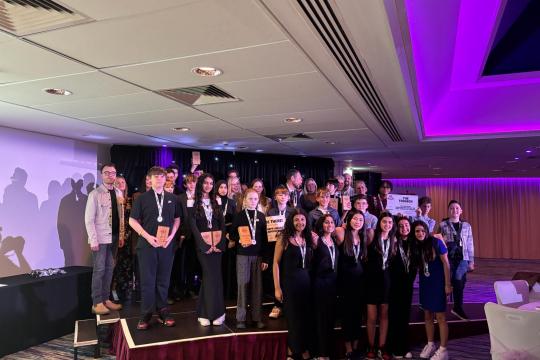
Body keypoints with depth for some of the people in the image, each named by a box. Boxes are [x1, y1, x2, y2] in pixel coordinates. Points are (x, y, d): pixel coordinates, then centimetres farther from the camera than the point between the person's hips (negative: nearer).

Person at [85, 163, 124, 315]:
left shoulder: (118, 193, 7)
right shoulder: (95, 194, -9)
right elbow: (89, 219, -11)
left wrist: (121, 236, 10)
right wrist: (93, 240, -16)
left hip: (114, 237, 6)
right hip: (100, 238, -5)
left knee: (109, 269, 12)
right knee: (99, 270, -1)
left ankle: (105, 299, 23)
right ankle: (97, 303, 9)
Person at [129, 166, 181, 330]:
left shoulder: (172, 198, 8)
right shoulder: (142, 198, 1)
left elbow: (177, 219, 13)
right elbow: (132, 220, 0)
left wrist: (171, 235, -3)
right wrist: (147, 236, -11)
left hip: (167, 244, 2)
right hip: (147, 244, -2)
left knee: (163, 280, 9)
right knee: (147, 280, 2)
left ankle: (163, 312, 20)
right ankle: (146, 315, 12)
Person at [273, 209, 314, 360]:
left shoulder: (309, 239, 6)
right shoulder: (284, 238, -8)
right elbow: (276, 262, -8)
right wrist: (277, 287, -12)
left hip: (306, 282, 4)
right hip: (289, 282, -4)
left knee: (306, 318, 12)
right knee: (293, 318, 7)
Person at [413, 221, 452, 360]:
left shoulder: (436, 242, -13)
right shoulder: (416, 246, 2)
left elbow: (446, 263, -12)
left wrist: (447, 284, -13)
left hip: (438, 284, -5)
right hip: (425, 284, 6)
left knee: (440, 317, -1)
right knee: (427, 316, 12)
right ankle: (430, 344, 26)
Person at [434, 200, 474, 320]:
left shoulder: (466, 226, 11)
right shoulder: (442, 225, 3)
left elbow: (470, 244, 12)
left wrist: (471, 261, 10)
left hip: (462, 258, 3)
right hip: (448, 258, -2)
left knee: (460, 283, 3)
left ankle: (458, 307, 17)